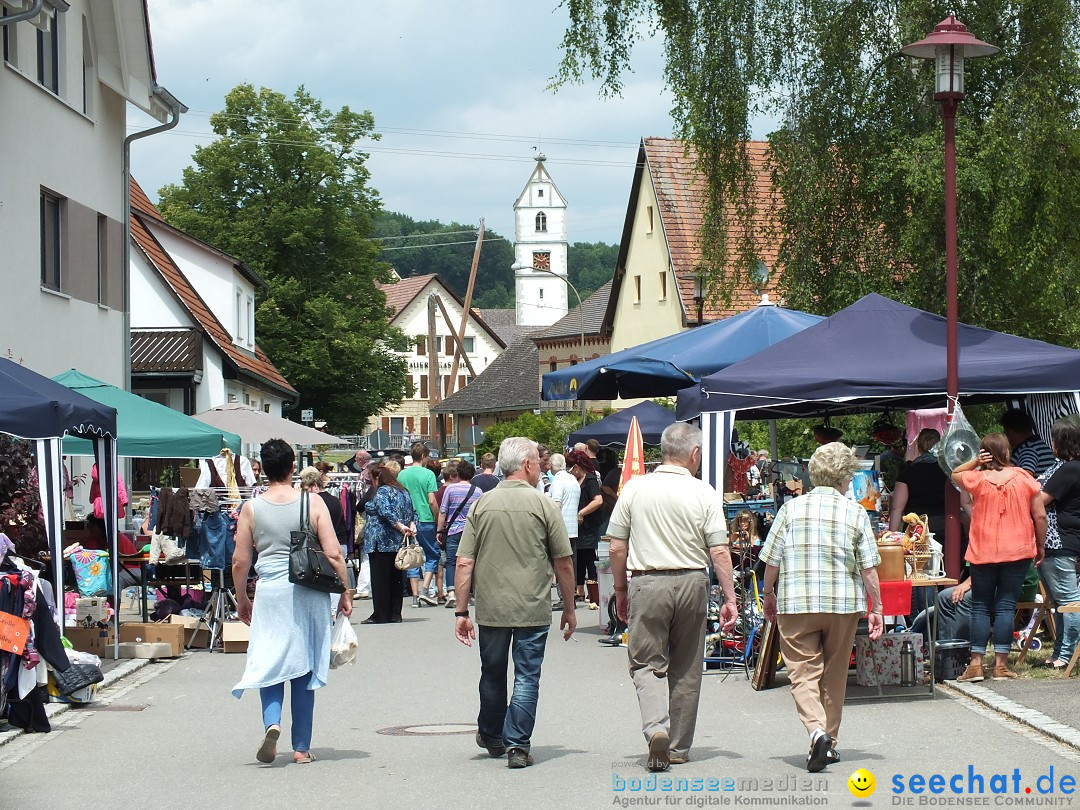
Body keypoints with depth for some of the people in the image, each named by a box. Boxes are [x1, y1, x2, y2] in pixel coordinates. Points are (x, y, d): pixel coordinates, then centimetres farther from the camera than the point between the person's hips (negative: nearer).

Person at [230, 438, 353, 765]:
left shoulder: (251, 508, -1)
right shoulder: (312, 502, -3)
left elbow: (240, 561, 2)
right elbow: (333, 554, -6)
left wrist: (242, 600, 15)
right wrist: (345, 593, 4)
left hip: (270, 592, 0)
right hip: (308, 592, 0)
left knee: (269, 665, 7)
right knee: (304, 670, 9)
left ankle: (272, 723, -19)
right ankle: (301, 747, 13)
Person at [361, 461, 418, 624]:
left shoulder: (382, 491, -9)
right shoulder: (404, 491, 16)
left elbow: (386, 512, -23)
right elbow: (413, 512, 15)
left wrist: (400, 526, -23)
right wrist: (412, 525, -1)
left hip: (382, 542, -8)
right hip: (399, 543, 8)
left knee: (380, 579, -6)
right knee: (395, 579, 10)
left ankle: (380, 615, -7)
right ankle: (395, 613, 10)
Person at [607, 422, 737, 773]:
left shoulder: (635, 488, 0)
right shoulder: (704, 494, -3)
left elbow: (616, 548, 2)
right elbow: (719, 552, -6)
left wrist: (620, 591, 14)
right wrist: (730, 598, 0)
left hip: (647, 584, 0)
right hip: (691, 584, 0)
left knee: (647, 663, 6)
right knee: (686, 669, 12)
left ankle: (656, 727, -19)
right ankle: (679, 747, 19)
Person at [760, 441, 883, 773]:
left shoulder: (791, 508, 1)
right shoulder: (855, 513, 0)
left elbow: (771, 560, 2)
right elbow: (868, 568, -1)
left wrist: (768, 595, 18)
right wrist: (877, 608, 8)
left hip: (796, 604, -1)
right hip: (844, 603, 1)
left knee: (803, 672, 0)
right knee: (834, 674, 15)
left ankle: (817, 730, -23)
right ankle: (830, 742, 21)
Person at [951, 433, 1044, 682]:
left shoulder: (977, 480, -5)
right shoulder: (1024, 478, -4)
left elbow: (955, 474, 18)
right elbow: (1040, 516, -2)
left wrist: (975, 462, 2)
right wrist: (1040, 546, 11)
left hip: (983, 553, 0)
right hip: (1018, 551, 0)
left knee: (980, 607, 7)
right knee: (1006, 606, 3)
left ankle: (976, 664, 1)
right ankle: (1001, 664, -1)